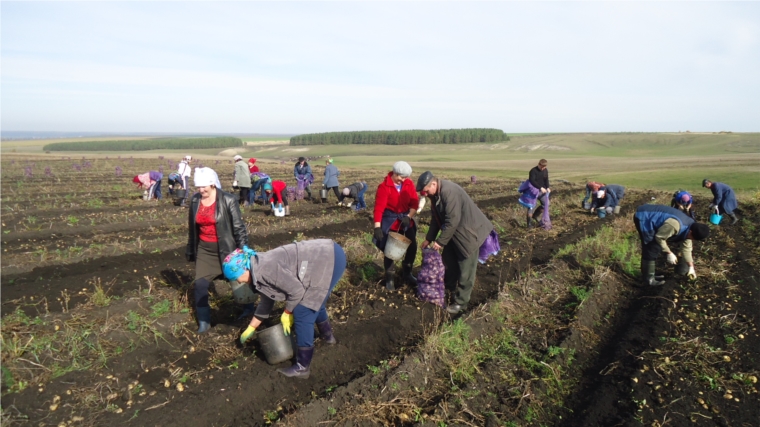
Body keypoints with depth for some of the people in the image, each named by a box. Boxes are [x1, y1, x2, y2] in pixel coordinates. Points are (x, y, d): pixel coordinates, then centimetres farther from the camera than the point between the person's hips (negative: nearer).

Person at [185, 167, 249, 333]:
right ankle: (204, 321, 17)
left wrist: (244, 249, -13)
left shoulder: (228, 200, -15)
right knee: (200, 284, 1)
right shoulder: (195, 200, -1)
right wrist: (191, 249, 14)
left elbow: (238, 226, -12)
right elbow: (192, 227, 10)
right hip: (204, 250, 4)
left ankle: (249, 310, 34)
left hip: (225, 248, -4)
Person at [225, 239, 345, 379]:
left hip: (330, 259, -10)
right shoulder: (259, 272, 12)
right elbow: (266, 302, 24)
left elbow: (296, 290, -16)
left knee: (302, 313, -5)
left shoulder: (266, 269, -19)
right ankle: (328, 336, 53)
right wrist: (250, 328, 31)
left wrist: (287, 313, 0)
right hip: (327, 255, 10)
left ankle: (302, 367, 5)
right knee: (313, 301, 30)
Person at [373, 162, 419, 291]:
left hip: (406, 219, 5)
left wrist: (409, 216, -18)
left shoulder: (409, 184, -3)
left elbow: (415, 202, -3)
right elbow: (379, 207, -19)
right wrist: (377, 227, -25)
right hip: (390, 220, -5)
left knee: (412, 246, 9)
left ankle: (406, 273, 30)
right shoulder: (384, 186, -16)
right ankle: (389, 278, 18)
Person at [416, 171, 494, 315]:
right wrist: (429, 238, 12)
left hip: (469, 232, -9)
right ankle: (449, 287, 39)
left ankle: (461, 302, 10)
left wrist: (440, 241, -20)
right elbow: (436, 218, 13)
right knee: (448, 261, 19)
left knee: (465, 270, 0)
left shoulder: (449, 191, -28)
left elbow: (452, 220, -28)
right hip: (454, 232, 9)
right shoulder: (435, 194, 2)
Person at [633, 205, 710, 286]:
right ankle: (648, 279, 2)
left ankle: (647, 275, 29)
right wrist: (669, 253, -11)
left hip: (649, 217, 10)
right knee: (651, 250, -9)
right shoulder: (675, 225, -33)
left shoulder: (690, 227, 0)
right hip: (643, 218, -10)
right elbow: (659, 237, -21)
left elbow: (686, 247, 10)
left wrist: (691, 267, 15)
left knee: (656, 248, 16)